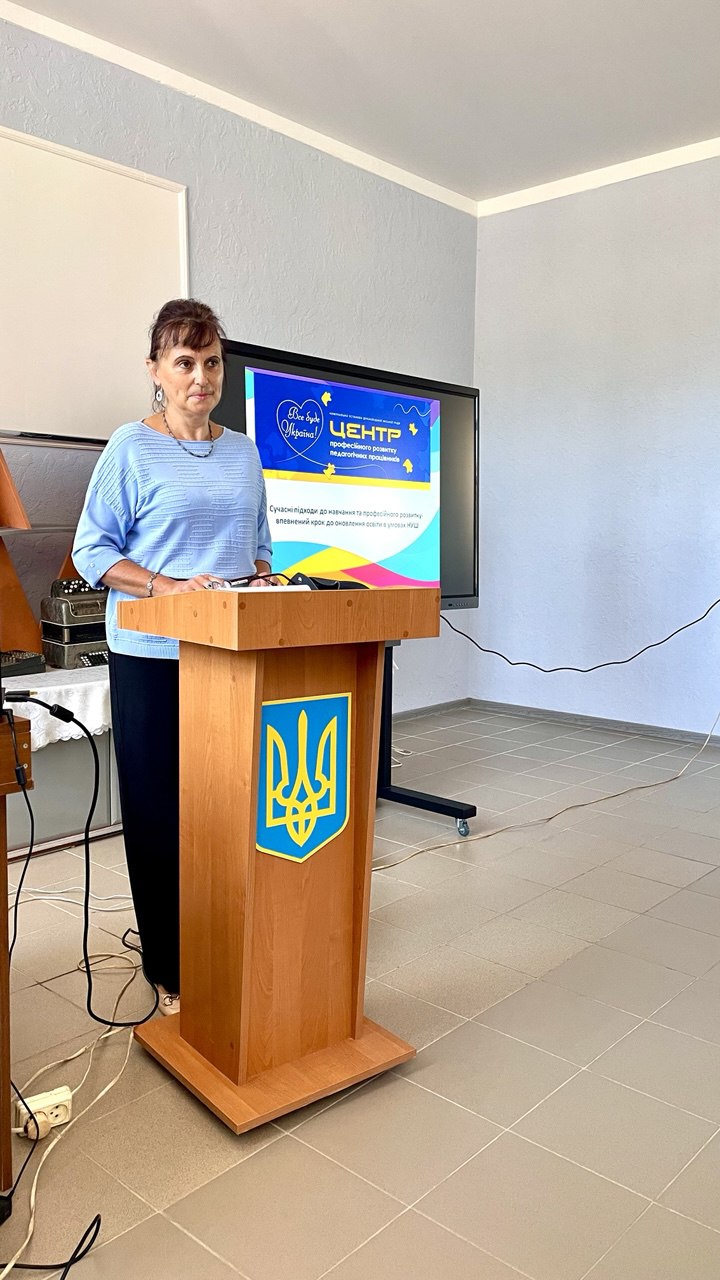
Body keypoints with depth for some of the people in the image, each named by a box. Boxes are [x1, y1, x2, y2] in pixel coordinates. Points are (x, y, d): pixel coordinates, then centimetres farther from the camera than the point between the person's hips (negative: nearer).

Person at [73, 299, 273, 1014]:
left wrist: (263, 585, -1)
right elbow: (92, 551, -5)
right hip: (152, 656, -4)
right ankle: (171, 971, 16)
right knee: (161, 807, 3)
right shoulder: (131, 449, -2)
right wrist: (166, 587, -19)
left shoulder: (243, 452, 13)